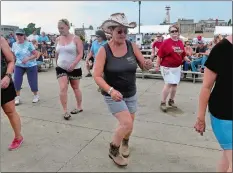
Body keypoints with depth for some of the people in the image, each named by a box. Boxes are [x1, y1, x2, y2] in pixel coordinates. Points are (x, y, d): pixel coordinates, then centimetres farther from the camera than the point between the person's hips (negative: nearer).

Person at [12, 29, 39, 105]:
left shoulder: (29, 44, -13)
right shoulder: (14, 45, 0)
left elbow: (36, 54, -14)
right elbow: (13, 55, 13)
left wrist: (27, 59, -25)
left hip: (31, 65, -3)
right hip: (19, 66, 4)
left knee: (32, 81, 1)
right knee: (16, 81, -10)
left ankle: (36, 95, 25)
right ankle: (18, 97, 7)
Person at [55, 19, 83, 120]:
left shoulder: (76, 39, -9)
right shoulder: (58, 39, 5)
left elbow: (80, 54, -14)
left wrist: (73, 64, -25)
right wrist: (56, 63, 18)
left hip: (74, 68, -3)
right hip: (61, 68, 3)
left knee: (76, 88, 12)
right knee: (63, 89, -10)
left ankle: (79, 107, 29)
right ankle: (65, 111, -3)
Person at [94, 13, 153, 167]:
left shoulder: (132, 46, -8)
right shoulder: (104, 50, -18)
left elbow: (143, 65, -7)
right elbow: (97, 76, -20)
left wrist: (148, 64, -31)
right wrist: (110, 90, -35)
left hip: (131, 93, 4)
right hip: (113, 94, -4)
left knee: (129, 123, 18)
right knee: (127, 123, -15)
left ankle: (125, 143, 53)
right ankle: (113, 151, 16)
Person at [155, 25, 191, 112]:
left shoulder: (180, 43, 7)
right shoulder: (166, 42, -10)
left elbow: (183, 54, 15)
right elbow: (160, 55, -11)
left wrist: (187, 60, -3)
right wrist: (157, 65, -12)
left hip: (177, 67, 6)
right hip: (167, 67, -6)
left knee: (175, 84, 12)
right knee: (168, 84, -10)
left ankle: (171, 101, 29)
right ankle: (163, 103, 4)